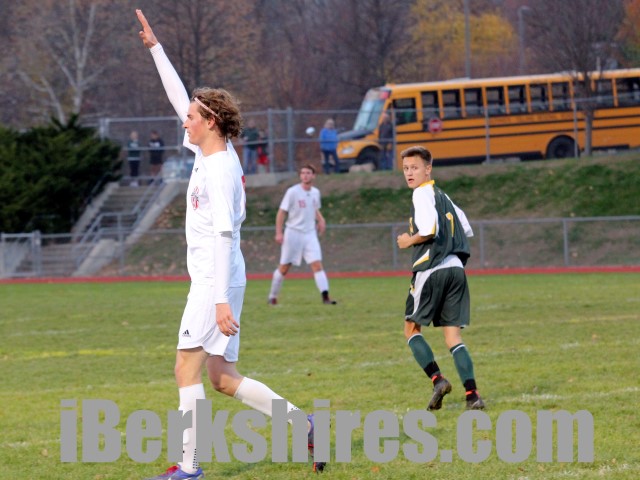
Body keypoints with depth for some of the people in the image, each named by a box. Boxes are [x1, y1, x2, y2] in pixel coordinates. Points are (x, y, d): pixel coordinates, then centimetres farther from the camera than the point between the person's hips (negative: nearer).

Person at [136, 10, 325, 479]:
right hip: (211, 281, 9)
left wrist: (222, 300, -26)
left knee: (188, 368, -9)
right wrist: (156, 48, 26)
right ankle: (301, 422, 7)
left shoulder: (220, 170, -16)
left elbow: (224, 236, -22)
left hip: (216, 281, -9)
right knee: (221, 377, 9)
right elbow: (180, 97, 23)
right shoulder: (208, 152, 10)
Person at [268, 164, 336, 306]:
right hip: (293, 234, -4)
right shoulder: (292, 192, -9)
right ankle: (272, 296, 20)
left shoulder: (316, 192, 7)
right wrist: (279, 233, -16)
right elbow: (282, 212, -8)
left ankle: (325, 296, -17)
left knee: (317, 264, -10)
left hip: (310, 234, 4)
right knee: (284, 268, 5)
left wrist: (320, 219, 3)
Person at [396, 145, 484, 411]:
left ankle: (437, 379, -12)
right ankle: (472, 394, -9)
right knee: (453, 334, 4)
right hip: (456, 268, 7)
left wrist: (410, 240, -2)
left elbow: (430, 228, -18)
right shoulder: (442, 196, 21)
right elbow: (466, 229, 26)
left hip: (432, 269, -7)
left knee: (411, 328, 6)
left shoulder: (422, 193, -5)